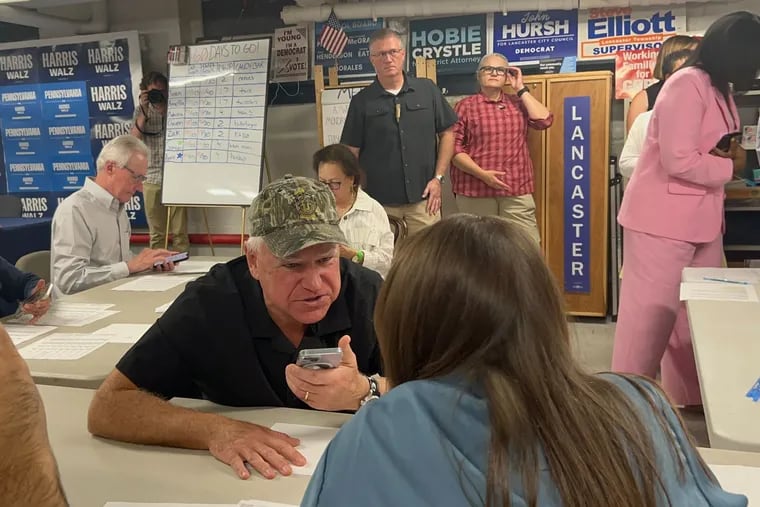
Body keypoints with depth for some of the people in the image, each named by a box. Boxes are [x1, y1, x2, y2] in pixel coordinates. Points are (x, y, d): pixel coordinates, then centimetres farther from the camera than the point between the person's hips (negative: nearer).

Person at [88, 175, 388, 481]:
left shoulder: (368, 295, -15)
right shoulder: (208, 304, -16)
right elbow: (106, 409, -15)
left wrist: (364, 393, -34)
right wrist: (214, 431, -29)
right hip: (238, 479, 0)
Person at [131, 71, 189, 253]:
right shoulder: (141, 110, 9)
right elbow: (134, 140, -4)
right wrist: (144, 112, -10)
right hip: (151, 178, 2)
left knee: (179, 232, -3)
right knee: (156, 233, 7)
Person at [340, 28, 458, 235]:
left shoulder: (427, 90, 4)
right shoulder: (361, 102, 3)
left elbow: (447, 133, 8)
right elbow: (351, 153, 3)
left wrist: (438, 178, 1)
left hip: (423, 199, 1)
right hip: (378, 202, 0)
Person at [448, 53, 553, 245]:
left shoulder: (518, 104, 15)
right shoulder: (465, 106, 4)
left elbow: (544, 120, -1)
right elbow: (453, 147, -4)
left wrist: (521, 89, 4)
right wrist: (482, 174, -14)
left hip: (517, 192, 3)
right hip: (475, 191, -2)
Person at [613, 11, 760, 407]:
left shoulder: (718, 90, 14)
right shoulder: (688, 84, -14)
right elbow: (678, 161, -22)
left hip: (701, 224, 9)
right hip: (662, 224, -9)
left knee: (694, 322, 14)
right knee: (648, 322, -1)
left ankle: (690, 407, 27)